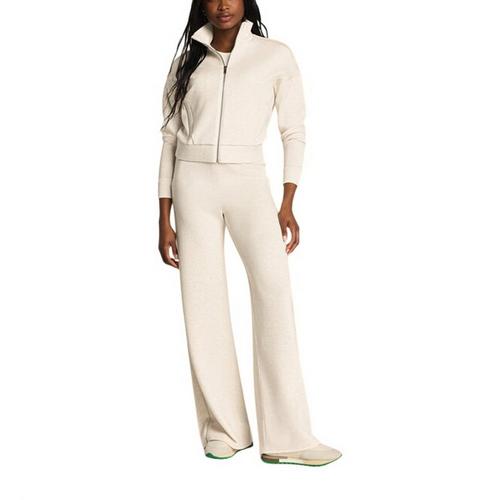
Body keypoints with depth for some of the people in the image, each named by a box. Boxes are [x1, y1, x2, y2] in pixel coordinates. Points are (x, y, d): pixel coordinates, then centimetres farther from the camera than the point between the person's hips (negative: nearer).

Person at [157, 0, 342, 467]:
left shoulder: (276, 56, 8)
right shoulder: (186, 60, 12)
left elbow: (294, 132, 7)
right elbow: (170, 138, 11)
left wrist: (287, 205, -4)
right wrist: (164, 220, 6)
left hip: (248, 182, -2)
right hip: (193, 184, 2)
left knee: (274, 285, -19)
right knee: (203, 302, -3)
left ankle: (287, 436, -16)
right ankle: (222, 429, 6)